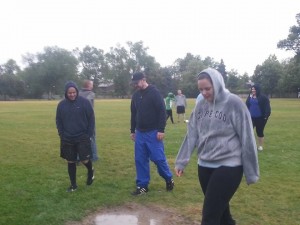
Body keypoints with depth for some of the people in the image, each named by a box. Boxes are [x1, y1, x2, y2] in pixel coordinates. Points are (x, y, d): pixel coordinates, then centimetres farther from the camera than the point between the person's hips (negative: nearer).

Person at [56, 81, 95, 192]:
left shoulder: (84, 102, -8)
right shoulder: (61, 104, 0)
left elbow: (91, 119, -3)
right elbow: (58, 121, 9)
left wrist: (89, 135, -7)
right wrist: (62, 135, -1)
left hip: (83, 137, -3)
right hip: (67, 139, 3)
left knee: (85, 160, -6)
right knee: (71, 162, 9)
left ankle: (90, 171, 29)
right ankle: (73, 185, 25)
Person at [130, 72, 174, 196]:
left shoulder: (154, 92, -9)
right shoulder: (135, 95, 10)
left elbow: (162, 111, -13)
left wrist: (161, 130, -17)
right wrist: (132, 130, 17)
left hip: (153, 132, -6)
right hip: (140, 133, 6)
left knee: (158, 158, -2)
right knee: (140, 160, 6)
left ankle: (169, 179, 22)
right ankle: (142, 186, 16)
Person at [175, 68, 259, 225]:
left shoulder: (234, 104, -12)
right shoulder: (201, 106, 3)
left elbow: (246, 139, -10)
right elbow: (191, 135, 6)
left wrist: (251, 172, -6)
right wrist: (181, 162, 4)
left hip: (228, 167, -5)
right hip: (204, 166, 5)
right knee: (220, 211, 17)